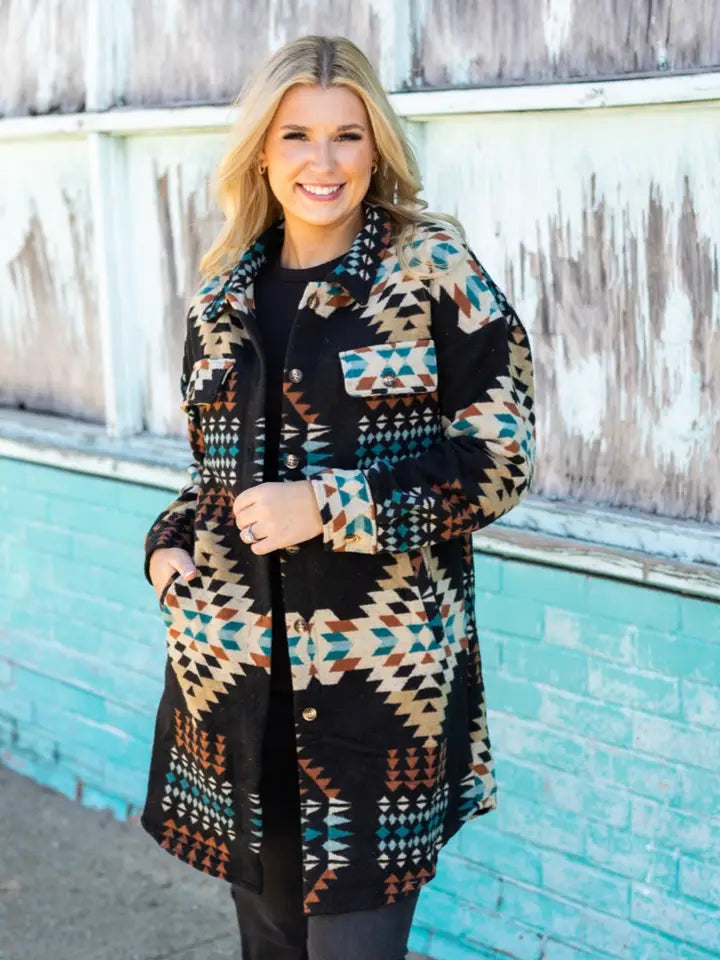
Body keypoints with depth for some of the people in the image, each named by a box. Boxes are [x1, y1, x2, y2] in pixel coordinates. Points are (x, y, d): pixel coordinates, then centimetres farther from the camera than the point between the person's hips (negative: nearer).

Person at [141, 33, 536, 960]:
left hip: (383, 672, -4)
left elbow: (500, 456, -8)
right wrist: (169, 544, 0)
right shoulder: (223, 295, 10)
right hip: (234, 670, 5)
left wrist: (326, 507, -16)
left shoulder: (433, 271, -5)